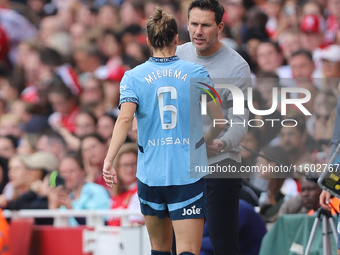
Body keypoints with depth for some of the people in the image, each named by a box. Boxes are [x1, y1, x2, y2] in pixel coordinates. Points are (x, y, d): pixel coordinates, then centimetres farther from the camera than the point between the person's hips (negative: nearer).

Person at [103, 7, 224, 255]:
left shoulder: (134, 77, 1)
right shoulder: (197, 73, 2)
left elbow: (125, 118, -15)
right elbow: (219, 122, 5)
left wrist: (109, 159, -18)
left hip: (150, 175, 2)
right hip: (189, 175, -2)